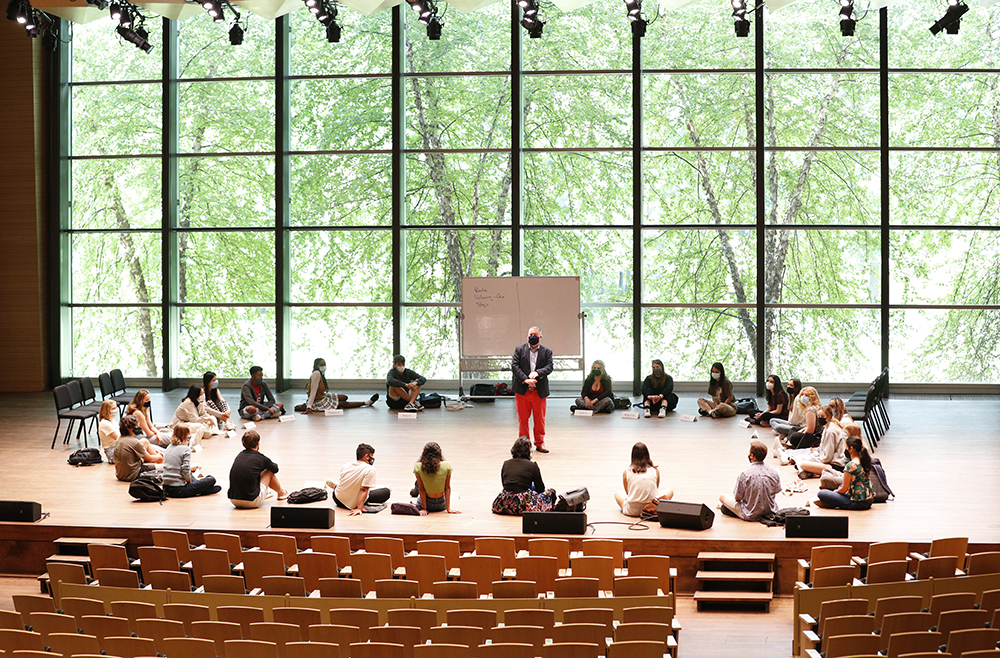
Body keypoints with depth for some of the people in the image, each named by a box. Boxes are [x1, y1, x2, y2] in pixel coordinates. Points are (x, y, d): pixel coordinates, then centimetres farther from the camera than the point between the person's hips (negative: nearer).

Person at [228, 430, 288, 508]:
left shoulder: (239, 456, 8)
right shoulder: (260, 458, -5)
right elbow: (275, 469, 16)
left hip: (233, 500, 5)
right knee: (270, 471, 14)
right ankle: (282, 493, 38)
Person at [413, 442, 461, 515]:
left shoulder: (418, 467, -16)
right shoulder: (447, 466, -15)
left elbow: (421, 489, -11)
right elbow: (447, 488, -9)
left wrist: (424, 509, -7)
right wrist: (448, 509, -5)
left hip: (427, 504, -1)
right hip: (441, 505, 1)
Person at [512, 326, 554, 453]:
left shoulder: (547, 352, 9)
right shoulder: (519, 349, 8)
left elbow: (550, 367, -3)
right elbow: (514, 365, -3)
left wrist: (537, 373, -22)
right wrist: (525, 379, -16)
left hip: (539, 390, 0)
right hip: (522, 390, 0)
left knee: (540, 418, 5)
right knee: (523, 418, 5)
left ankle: (540, 444, 16)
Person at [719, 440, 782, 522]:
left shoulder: (745, 473, -22)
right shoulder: (774, 472, -10)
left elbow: (737, 498, -12)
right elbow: (776, 491, 6)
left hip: (750, 515, -5)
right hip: (770, 512, 5)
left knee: (722, 497, 15)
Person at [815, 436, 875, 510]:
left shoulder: (851, 465, -20)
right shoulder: (865, 460, 4)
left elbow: (844, 490, -11)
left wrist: (834, 491, 6)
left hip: (858, 503, -9)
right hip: (870, 501, 9)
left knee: (821, 493, -15)